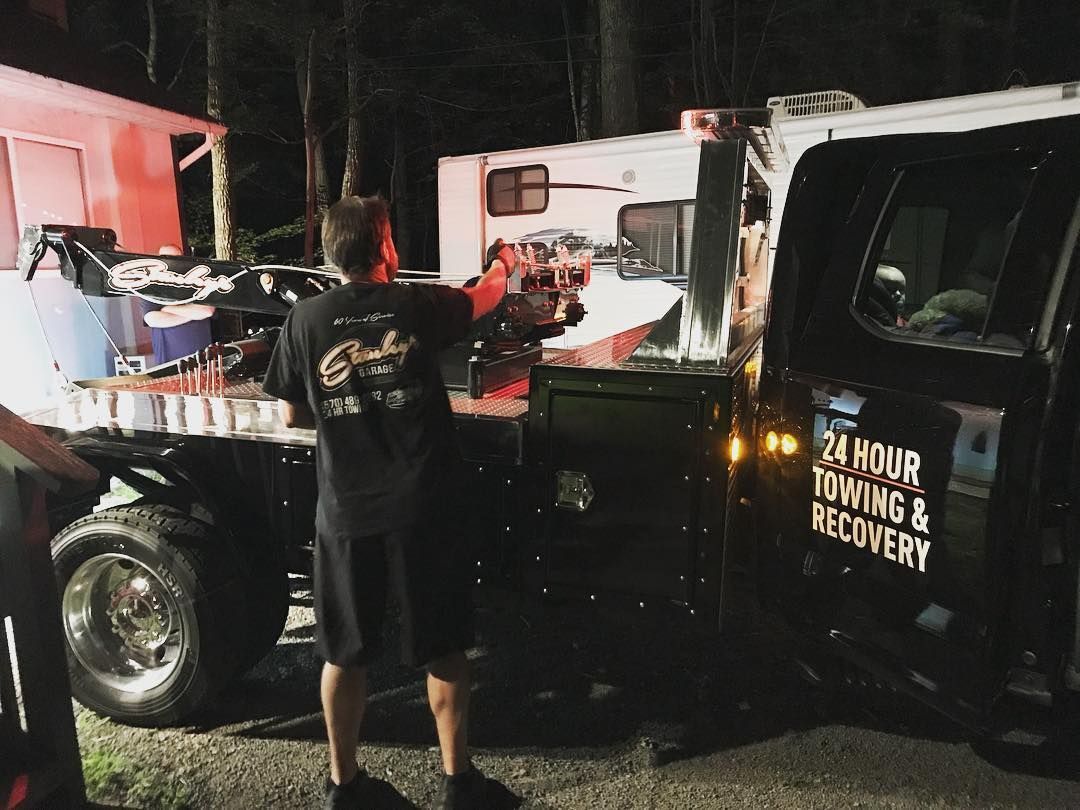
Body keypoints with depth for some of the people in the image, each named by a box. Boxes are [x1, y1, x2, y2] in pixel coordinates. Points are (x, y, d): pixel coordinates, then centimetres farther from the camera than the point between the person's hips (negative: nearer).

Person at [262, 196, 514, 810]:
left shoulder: (306, 319, -2)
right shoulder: (418, 305, -4)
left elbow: (292, 415, 4)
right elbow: (485, 297, 16)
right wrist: (506, 262, 37)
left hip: (345, 512, 2)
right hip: (420, 507, -1)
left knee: (345, 652, 18)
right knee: (442, 648, 14)